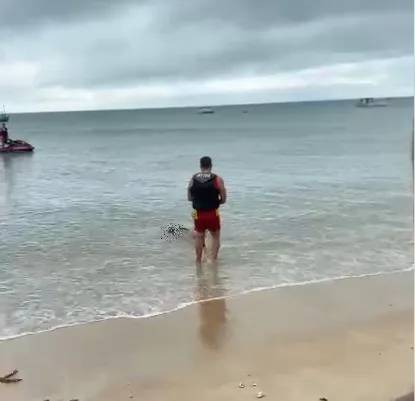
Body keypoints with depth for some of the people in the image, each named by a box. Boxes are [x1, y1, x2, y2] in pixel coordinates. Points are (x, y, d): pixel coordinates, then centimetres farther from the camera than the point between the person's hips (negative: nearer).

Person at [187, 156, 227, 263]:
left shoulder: (193, 179, -1)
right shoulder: (218, 179, -9)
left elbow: (189, 198, 5)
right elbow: (223, 200, -6)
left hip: (198, 213, 2)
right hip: (213, 213, -2)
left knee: (199, 237, 20)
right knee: (215, 237, 17)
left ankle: (198, 261, 29)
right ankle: (213, 260, 12)